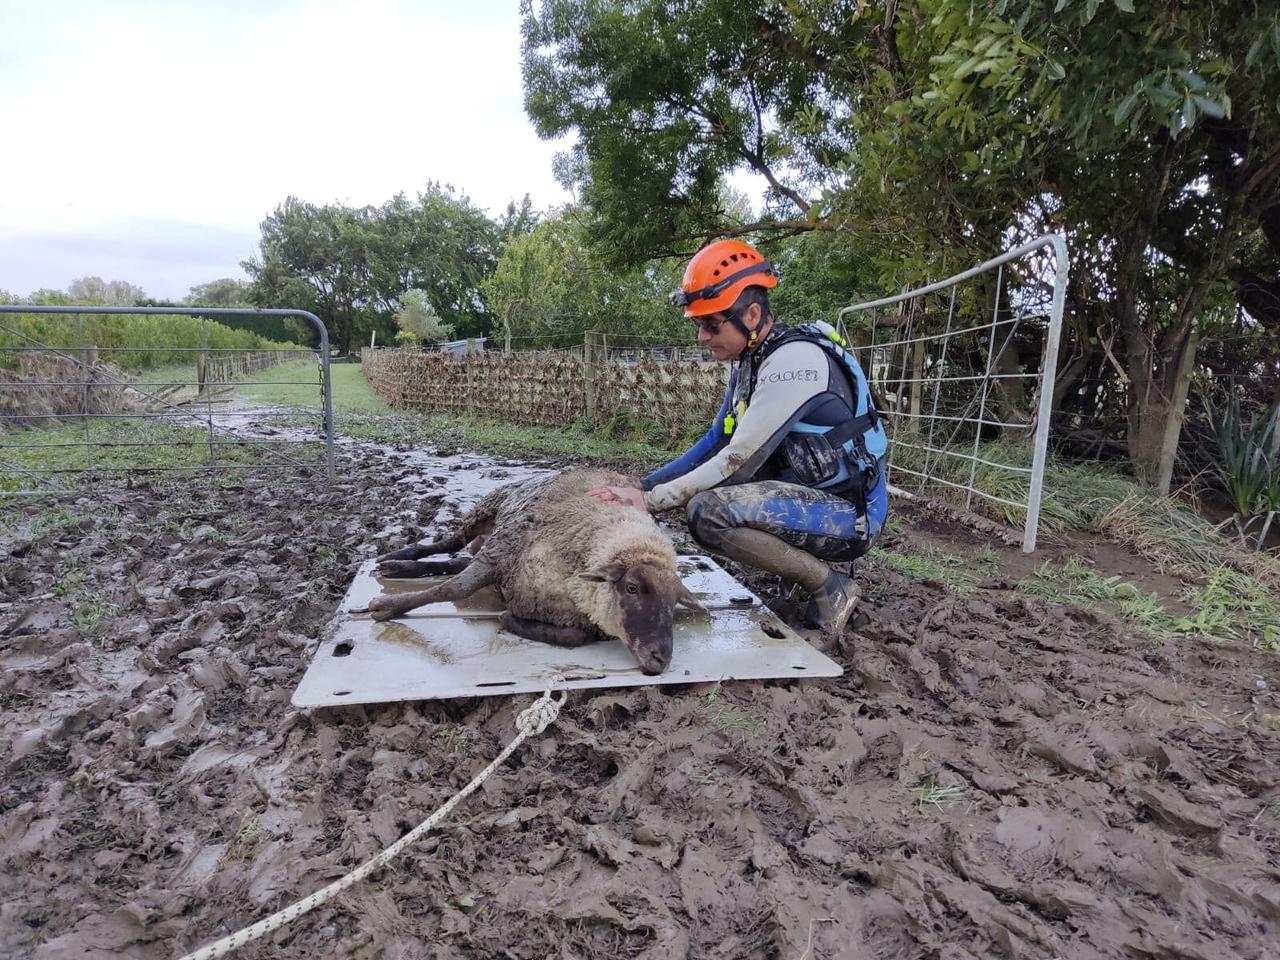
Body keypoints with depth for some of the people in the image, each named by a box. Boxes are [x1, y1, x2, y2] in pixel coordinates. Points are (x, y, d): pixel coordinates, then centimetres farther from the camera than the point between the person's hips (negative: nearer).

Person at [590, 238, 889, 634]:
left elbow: (738, 460, -24)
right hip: (806, 493, 9)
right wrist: (642, 485, 3)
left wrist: (651, 500, -21)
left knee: (708, 511, -28)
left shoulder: (795, 359, -21)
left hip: (851, 513, -9)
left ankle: (830, 587, -8)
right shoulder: (749, 360, 7)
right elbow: (716, 442, 11)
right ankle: (802, 559, 10)